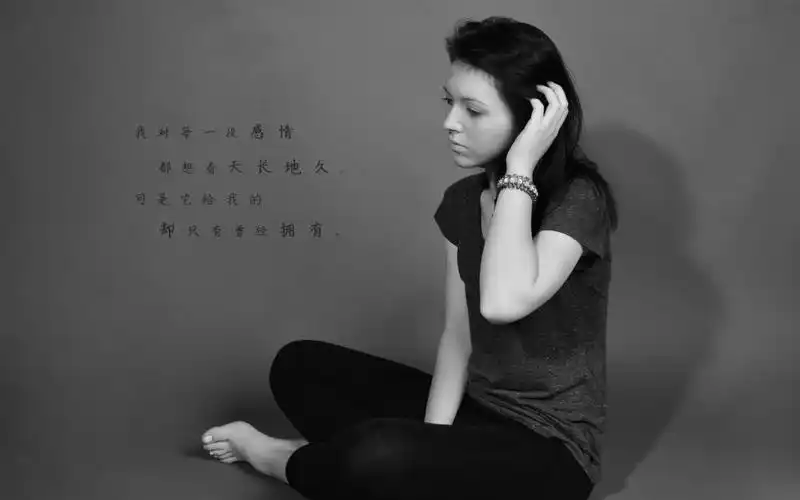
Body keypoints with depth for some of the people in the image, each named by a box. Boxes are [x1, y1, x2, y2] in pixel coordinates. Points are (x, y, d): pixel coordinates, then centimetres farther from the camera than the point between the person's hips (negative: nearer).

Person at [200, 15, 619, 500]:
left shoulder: (578, 200, -19)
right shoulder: (462, 199, 2)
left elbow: (502, 303, -36)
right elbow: (458, 335, 2)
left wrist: (519, 168, -28)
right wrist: (428, 444, -10)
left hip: (550, 449, -7)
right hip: (476, 413, 7)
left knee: (375, 456, -31)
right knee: (300, 364, 7)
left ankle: (286, 460, 1)